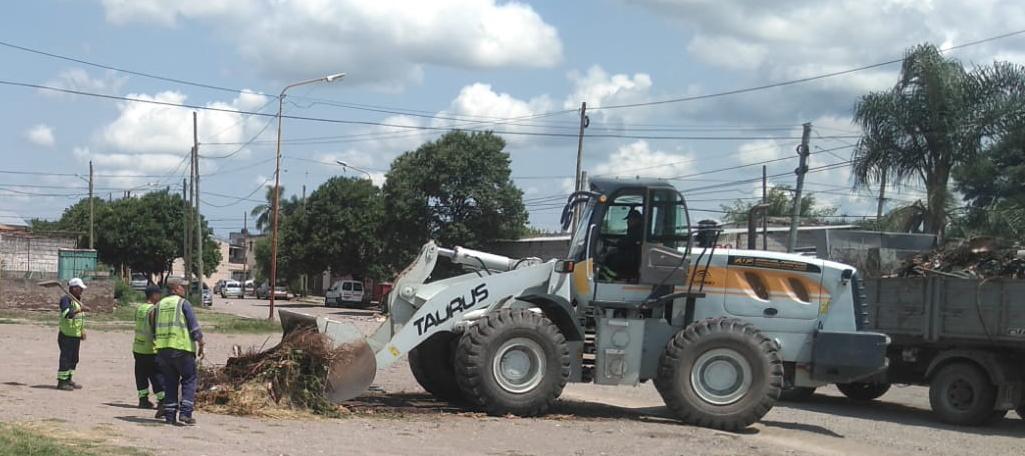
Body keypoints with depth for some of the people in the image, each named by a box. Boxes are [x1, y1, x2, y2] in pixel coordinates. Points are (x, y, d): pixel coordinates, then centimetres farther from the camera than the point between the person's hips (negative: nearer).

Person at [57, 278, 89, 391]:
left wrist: (83, 331, 20)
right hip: (66, 334, -9)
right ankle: (61, 382, -5)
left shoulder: (78, 299, 17)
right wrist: (78, 310, -42)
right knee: (66, 358, -8)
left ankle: (68, 379, 23)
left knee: (74, 358, 13)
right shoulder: (66, 299, -13)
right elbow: (66, 313, -30)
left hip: (76, 335, 9)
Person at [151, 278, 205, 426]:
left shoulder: (159, 305, 14)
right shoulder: (183, 303, -4)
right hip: (182, 347, -6)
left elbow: (154, 329, 18)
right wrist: (200, 344, -3)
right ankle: (185, 414, -8)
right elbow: (194, 326, -9)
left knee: (170, 382, 12)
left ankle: (170, 415, 9)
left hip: (162, 348, 6)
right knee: (189, 380, 2)